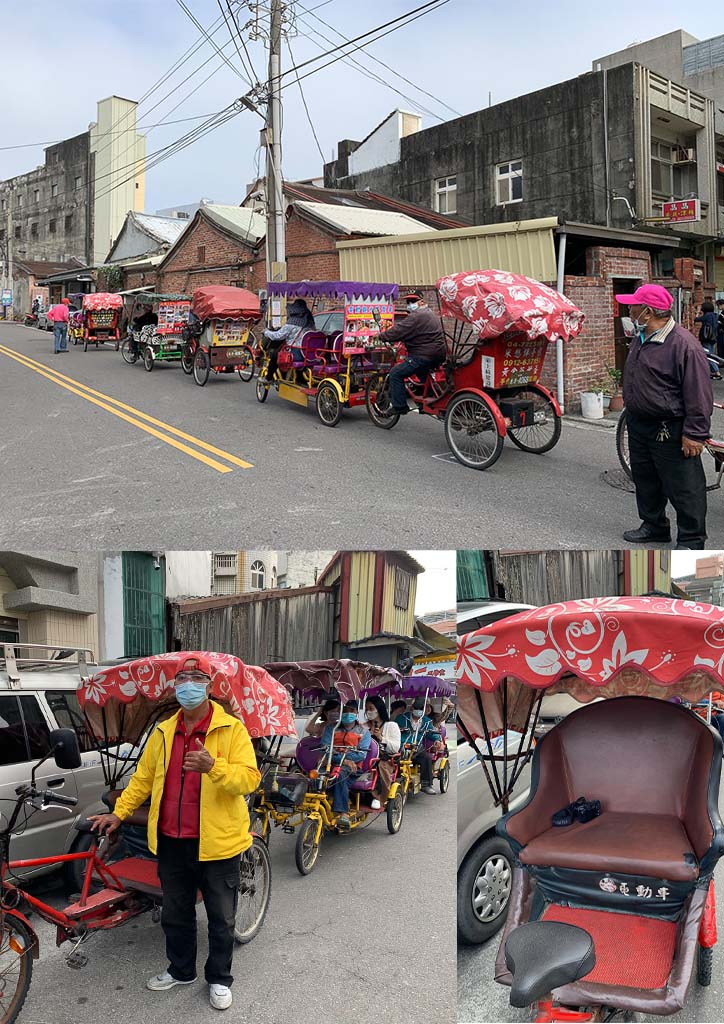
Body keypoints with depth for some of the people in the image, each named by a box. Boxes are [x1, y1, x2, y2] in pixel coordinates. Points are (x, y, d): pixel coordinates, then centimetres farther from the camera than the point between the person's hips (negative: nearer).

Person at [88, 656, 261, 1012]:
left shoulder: (231, 729, -9)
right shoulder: (163, 732, 7)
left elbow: (249, 778, -18)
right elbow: (143, 777, 15)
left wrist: (213, 766, -33)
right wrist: (118, 812, 10)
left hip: (217, 842, -4)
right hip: (171, 842, 5)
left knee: (221, 918, 10)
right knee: (175, 914, 19)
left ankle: (219, 979, 28)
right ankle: (181, 970, 39)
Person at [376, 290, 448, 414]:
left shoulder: (416, 316, -14)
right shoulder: (430, 314, 21)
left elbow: (398, 331, -17)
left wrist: (381, 336, -4)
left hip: (425, 356, -11)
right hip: (438, 354, 11)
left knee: (395, 373, -7)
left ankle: (399, 406, -6)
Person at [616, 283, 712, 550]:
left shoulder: (684, 344, -21)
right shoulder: (641, 338, 8)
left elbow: (698, 394, -20)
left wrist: (694, 433, -21)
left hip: (670, 431, -9)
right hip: (638, 425, 9)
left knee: (683, 487, 0)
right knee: (645, 480, 20)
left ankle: (691, 540, 10)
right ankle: (654, 526, 36)